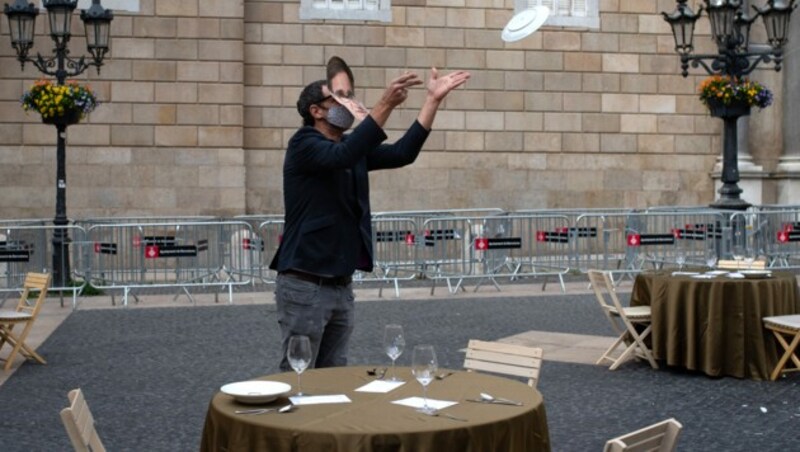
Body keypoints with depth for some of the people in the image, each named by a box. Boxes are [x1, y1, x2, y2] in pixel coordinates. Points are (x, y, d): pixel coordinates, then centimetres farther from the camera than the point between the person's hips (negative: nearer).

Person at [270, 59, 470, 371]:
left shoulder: (353, 149, 12)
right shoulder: (303, 145, -10)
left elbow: (403, 153, 1)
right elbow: (342, 157, -30)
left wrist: (433, 100, -6)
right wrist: (385, 104, -38)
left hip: (342, 286, 8)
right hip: (304, 286, -8)